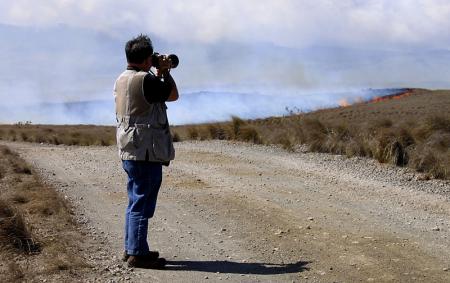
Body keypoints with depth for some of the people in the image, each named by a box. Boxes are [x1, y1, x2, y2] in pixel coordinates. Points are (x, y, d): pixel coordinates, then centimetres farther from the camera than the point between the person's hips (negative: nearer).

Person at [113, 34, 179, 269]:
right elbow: (173, 95, -4)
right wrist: (165, 72, 8)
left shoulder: (121, 80, 12)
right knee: (142, 203, -4)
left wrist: (159, 75, 21)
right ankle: (137, 253, 0)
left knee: (136, 201, 17)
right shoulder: (145, 80, -17)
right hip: (146, 151, -10)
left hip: (129, 150, 10)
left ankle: (131, 248, 24)